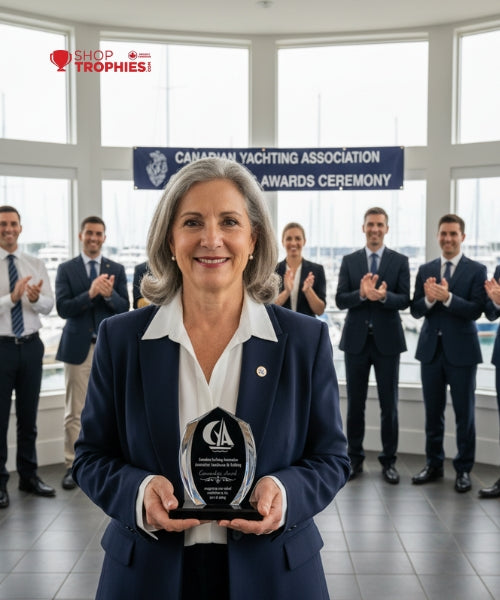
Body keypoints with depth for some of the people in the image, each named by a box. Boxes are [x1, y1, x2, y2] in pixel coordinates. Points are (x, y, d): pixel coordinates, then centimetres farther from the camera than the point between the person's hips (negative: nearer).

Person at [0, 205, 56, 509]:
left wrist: (36, 298, -20)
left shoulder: (36, 265, 6)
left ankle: (29, 475, 26)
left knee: (29, 415, 13)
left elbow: (49, 305, 1)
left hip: (31, 346, 4)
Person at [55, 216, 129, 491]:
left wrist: (109, 294, -19)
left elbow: (124, 308, 1)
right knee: (74, 411, 4)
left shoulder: (116, 269, 7)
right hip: (78, 347, -1)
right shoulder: (66, 269, 3)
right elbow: (62, 308, -7)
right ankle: (73, 465, 13)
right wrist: (90, 294, -22)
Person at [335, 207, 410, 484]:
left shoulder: (400, 261, 2)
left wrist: (382, 296, -25)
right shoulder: (349, 261, 6)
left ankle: (389, 461, 17)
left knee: (389, 404, 5)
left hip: (387, 340, -1)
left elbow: (404, 300, -6)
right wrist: (362, 294, -21)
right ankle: (355, 458, 21)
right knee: (355, 404, 9)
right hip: (356, 339, 1)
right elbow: (340, 300, -3)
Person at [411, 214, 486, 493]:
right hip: (431, 349, 4)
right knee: (433, 412, 13)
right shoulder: (426, 270, 8)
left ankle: (464, 470, 17)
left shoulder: (476, 270, -4)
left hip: (461, 351, -3)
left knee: (464, 413, 5)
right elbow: (416, 310, 3)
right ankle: (434, 465, 25)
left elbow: (476, 310, -14)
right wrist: (429, 299, -17)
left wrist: (447, 297, -26)